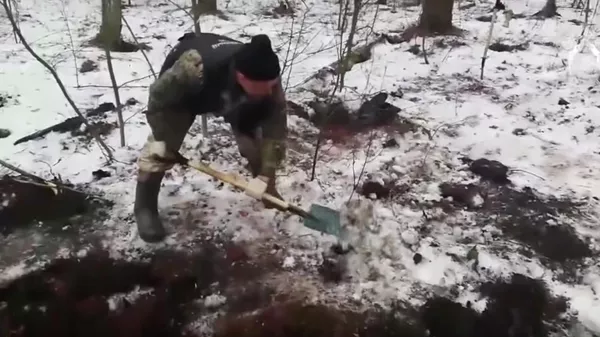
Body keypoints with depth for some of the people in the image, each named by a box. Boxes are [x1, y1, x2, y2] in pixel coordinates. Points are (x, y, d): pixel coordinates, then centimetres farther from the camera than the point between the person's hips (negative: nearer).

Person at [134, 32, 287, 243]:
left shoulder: (267, 79, -36)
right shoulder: (195, 67, -49)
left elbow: (276, 127, -27)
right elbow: (158, 97, -31)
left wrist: (267, 174, -30)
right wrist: (162, 138, -26)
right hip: (180, 93, -3)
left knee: (255, 139, -5)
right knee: (161, 147, -13)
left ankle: (267, 191, 20)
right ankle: (145, 207, 4)